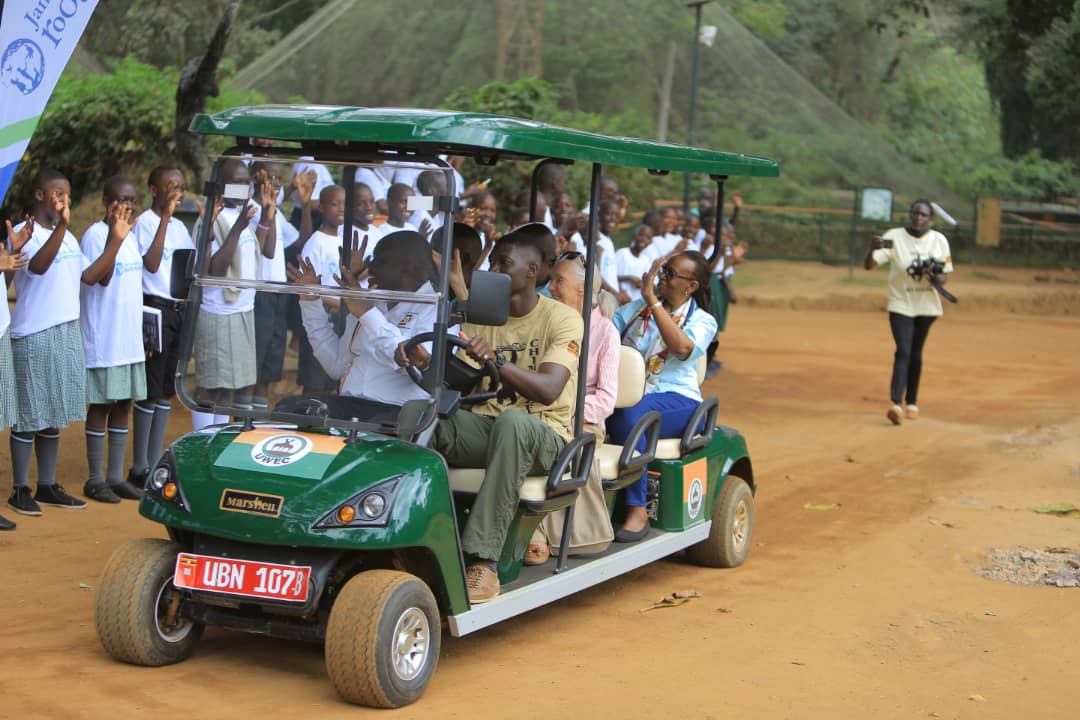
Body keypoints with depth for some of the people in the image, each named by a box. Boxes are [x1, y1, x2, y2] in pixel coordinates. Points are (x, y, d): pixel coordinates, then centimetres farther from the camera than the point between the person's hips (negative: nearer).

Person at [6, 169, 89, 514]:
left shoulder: (67, 236, 15)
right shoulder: (25, 233, -10)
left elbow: (90, 274, 18)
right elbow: (38, 266, -31)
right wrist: (61, 225, -38)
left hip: (68, 332, 8)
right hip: (33, 336, -8)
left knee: (53, 415, 13)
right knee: (29, 415, -2)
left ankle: (47, 486, 21)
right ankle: (20, 490, 7)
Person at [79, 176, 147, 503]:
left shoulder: (130, 234, 13)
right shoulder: (96, 234, -11)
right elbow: (100, 279, -26)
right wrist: (115, 238, -33)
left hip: (129, 338, 7)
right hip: (103, 338, -7)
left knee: (123, 405, 10)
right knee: (102, 405, -1)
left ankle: (116, 476, 17)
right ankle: (95, 479, 8)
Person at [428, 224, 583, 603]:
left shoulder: (562, 319, -4)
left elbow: (548, 390, -20)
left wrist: (496, 360, -35)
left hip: (543, 433, -4)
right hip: (485, 426, 4)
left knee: (512, 422, -40)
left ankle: (483, 560, -41)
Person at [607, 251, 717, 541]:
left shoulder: (702, 321, 5)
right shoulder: (637, 308, 20)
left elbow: (683, 348, -18)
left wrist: (652, 301, -19)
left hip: (677, 400, -3)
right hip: (626, 395, 4)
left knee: (630, 414, -38)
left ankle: (638, 511, -32)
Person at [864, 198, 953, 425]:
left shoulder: (939, 240, -1)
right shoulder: (894, 237, -10)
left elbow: (943, 278, 3)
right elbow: (868, 264, -19)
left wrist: (935, 277, -21)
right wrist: (872, 249, -41)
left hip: (927, 305, 3)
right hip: (901, 305, -3)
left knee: (916, 353, 11)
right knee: (903, 352, -16)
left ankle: (911, 402, 25)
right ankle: (896, 403, -24)